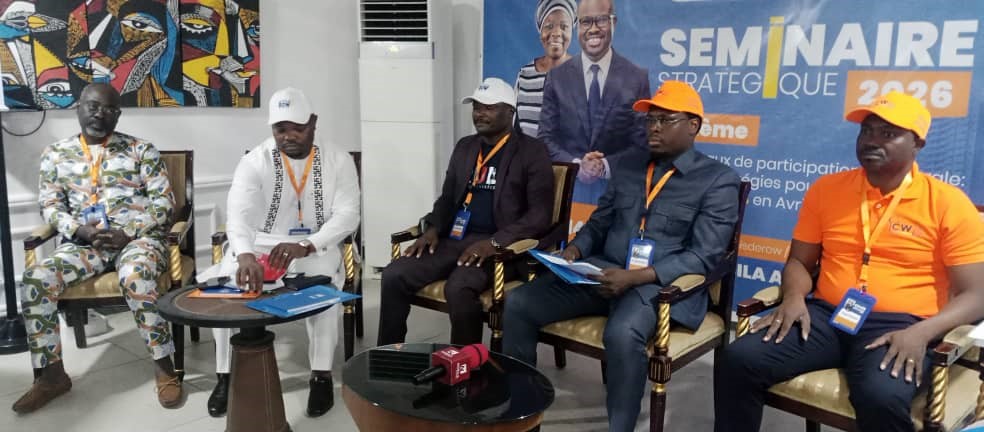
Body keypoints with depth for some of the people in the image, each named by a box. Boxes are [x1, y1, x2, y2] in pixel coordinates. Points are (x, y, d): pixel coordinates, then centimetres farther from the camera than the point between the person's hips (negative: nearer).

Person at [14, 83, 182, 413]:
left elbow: (164, 202, -1)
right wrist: (81, 230, -11)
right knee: (37, 278, -24)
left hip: (137, 238, -3)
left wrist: (128, 234, -14)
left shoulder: (141, 150, 5)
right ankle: (51, 374, -11)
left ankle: (164, 367, -24)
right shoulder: (56, 154, 13)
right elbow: (50, 205, 9)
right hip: (83, 243, 3)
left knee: (135, 277, -36)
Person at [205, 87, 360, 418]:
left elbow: (348, 215, -13)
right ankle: (227, 375, -7)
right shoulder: (255, 162, -8)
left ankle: (321, 375, -18)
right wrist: (245, 255, -46)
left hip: (317, 247, -1)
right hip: (260, 245, 1)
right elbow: (238, 213, -24)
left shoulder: (339, 162, -4)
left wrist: (307, 246, -31)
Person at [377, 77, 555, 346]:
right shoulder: (464, 147, 18)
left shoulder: (531, 152, -1)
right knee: (393, 276, -15)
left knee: (459, 289, -34)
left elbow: (540, 215, -8)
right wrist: (433, 228, 1)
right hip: (453, 239, 6)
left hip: (499, 246, -6)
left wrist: (494, 242, -20)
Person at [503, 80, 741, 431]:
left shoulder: (718, 180, -1)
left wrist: (636, 276, -24)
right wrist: (574, 249, -4)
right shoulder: (629, 167, 18)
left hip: (659, 283, -5)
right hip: (601, 272, 6)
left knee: (622, 334, -38)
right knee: (518, 303, -11)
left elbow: (702, 256, -11)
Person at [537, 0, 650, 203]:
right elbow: (546, 138, 1)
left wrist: (606, 165, -16)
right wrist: (576, 165, -15)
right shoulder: (557, 77, 3)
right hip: (568, 185, 1)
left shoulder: (637, 78, -1)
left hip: (617, 187, -1)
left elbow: (642, 143, -1)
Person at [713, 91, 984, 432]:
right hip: (825, 317, 3)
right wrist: (794, 297, -9)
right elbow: (799, 261, 14)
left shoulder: (948, 203, 0)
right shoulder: (826, 189, 10)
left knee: (881, 397, -36)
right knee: (738, 361, -22)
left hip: (899, 327, -2)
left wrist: (921, 332, -20)